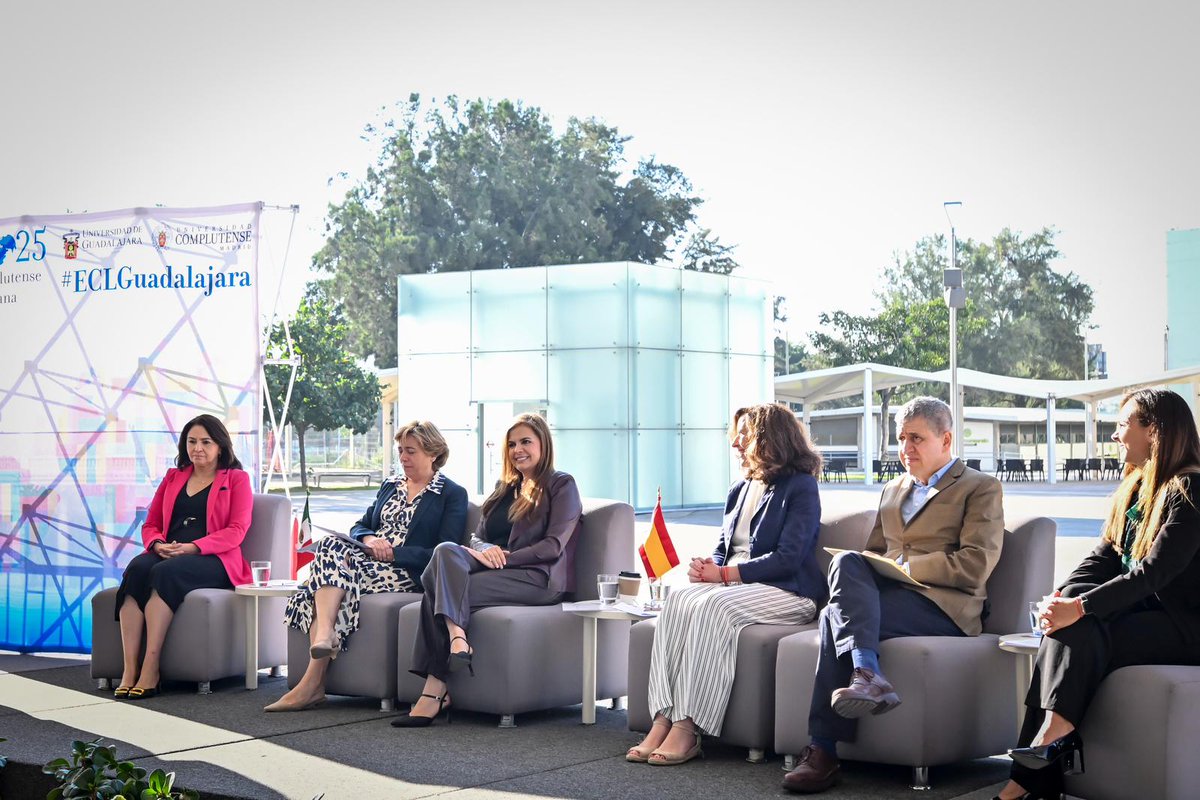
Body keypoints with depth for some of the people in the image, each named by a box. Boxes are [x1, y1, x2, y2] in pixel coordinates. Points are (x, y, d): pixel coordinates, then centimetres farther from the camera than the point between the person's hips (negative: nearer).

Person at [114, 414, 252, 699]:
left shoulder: (236, 480, 11)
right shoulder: (173, 478, 25)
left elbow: (236, 531, -2)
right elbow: (150, 525, 22)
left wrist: (193, 547, -16)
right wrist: (158, 544, -4)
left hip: (213, 559, -4)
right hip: (167, 555, 4)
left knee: (166, 572, -36)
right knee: (135, 569, -31)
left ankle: (150, 669, -39)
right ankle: (129, 670, -39)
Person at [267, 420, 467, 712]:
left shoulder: (453, 495, 5)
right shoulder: (390, 486, 26)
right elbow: (360, 526, 21)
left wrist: (392, 552, -12)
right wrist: (369, 539, -4)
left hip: (407, 573, -6)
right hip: (370, 560, 6)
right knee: (331, 545, -28)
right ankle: (324, 634, -40)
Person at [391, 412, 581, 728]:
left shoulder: (562, 486, 7)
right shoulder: (505, 487, 29)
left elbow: (553, 546, -6)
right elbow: (478, 536, 20)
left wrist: (504, 557, -14)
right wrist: (485, 550, -6)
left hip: (538, 578, -6)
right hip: (497, 570, 6)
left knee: (439, 591, -27)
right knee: (446, 550, -28)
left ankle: (434, 692, -34)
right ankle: (457, 638, -43)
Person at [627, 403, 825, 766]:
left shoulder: (801, 487, -2)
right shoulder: (740, 488, 22)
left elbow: (787, 559, -13)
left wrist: (724, 573, -17)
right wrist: (708, 566, -3)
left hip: (788, 592, -6)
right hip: (733, 584, 6)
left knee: (715, 607, -35)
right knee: (679, 599, -26)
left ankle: (687, 729, -37)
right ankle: (663, 720, -37)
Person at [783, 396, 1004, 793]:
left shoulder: (981, 489, 8)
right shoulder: (893, 490, 29)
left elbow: (975, 566, -6)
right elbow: (873, 554, 28)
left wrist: (904, 565, -11)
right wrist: (861, 571, 2)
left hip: (943, 606, -6)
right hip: (885, 594, 6)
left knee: (836, 616, -30)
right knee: (846, 562, -30)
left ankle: (823, 751, -35)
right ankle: (867, 674, -45)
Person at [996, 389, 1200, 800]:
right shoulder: (1134, 488, 15)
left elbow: (1156, 571, -23)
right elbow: (1104, 557, 9)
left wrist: (1079, 607, -31)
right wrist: (1061, 595, -10)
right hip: (1141, 609, 7)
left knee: (1080, 631, -30)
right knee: (1064, 630, -20)